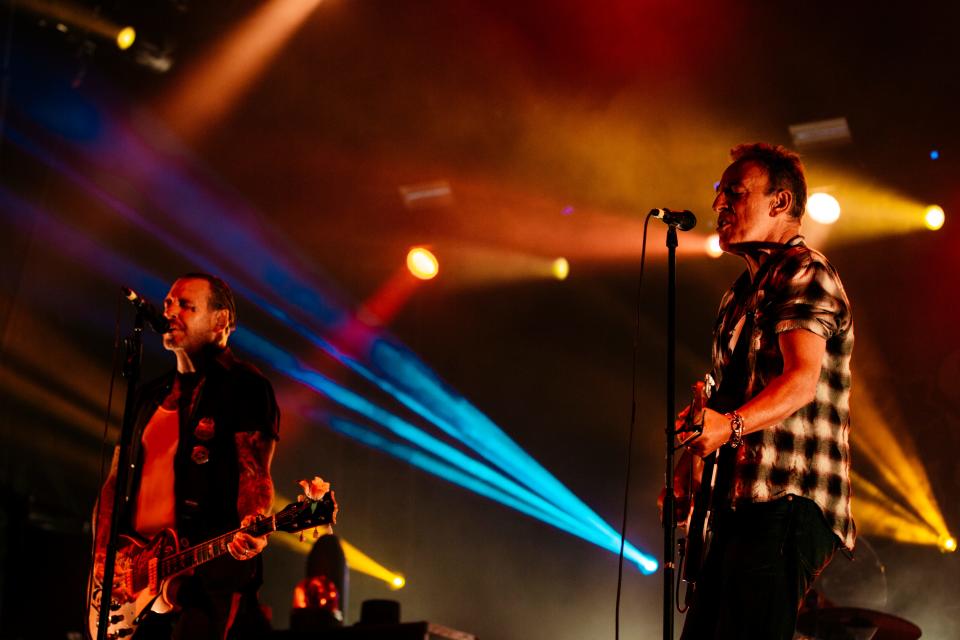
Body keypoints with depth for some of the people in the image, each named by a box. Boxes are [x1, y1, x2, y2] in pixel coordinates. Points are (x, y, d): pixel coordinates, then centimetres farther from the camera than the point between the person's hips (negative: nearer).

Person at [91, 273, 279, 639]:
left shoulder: (245, 386, 0)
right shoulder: (150, 395, 20)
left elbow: (254, 473, -10)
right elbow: (115, 481, 19)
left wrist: (252, 528, -30)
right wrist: (102, 556, 5)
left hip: (209, 576, -6)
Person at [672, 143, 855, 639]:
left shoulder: (802, 273, -6)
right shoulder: (742, 293, 24)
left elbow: (802, 377, -23)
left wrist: (731, 425, -38)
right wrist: (694, 453, 14)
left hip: (789, 503, -10)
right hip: (738, 503, 10)